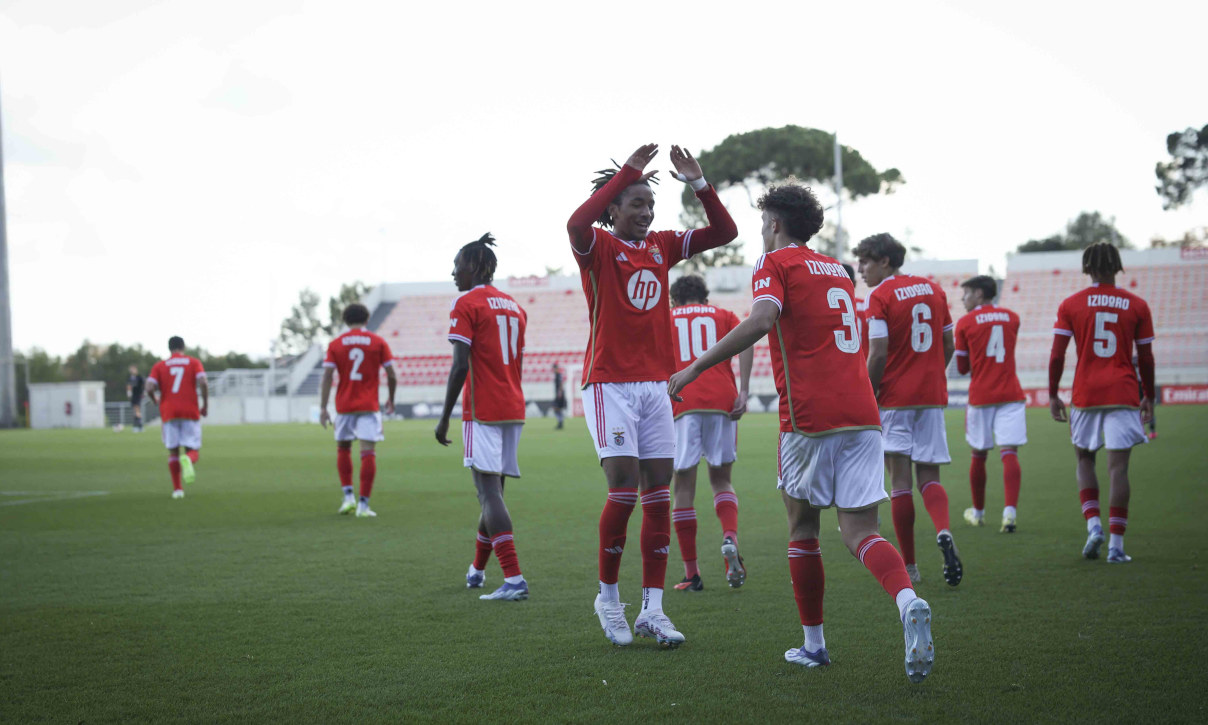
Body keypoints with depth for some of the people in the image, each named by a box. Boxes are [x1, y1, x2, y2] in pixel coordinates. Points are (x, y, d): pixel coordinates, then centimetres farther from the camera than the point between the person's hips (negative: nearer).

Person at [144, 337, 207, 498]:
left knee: (173, 452, 10)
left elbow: (149, 388, -4)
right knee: (193, 451, 3)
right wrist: (205, 405, 1)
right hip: (191, 412, -1)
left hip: (169, 414, 1)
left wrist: (156, 401, 16)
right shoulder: (194, 362, 7)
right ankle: (187, 461, -33)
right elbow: (203, 383, -9)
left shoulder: (159, 366, 8)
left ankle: (177, 489, 3)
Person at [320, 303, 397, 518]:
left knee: (343, 449, 19)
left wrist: (323, 408, -4)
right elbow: (392, 376, 0)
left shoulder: (335, 345, 4)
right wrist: (391, 400, 16)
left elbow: (327, 377, -4)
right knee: (368, 453, -3)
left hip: (344, 405, 2)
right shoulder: (378, 342, 2)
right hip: (369, 406, -2)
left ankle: (348, 496, 11)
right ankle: (363, 505, -9)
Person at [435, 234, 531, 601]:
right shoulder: (514, 306, 16)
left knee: (489, 492, -10)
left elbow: (460, 366, -14)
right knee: (492, 490, 17)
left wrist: (445, 417, -10)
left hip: (482, 410, -8)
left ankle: (514, 580, -19)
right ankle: (477, 570, 31)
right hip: (513, 408, 8)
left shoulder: (466, 304, -7)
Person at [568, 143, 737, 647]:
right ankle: (608, 599, 5)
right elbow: (576, 223, -28)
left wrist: (698, 183, -2)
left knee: (659, 496, 1)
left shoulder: (662, 246, 12)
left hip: (655, 384, 6)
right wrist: (628, 171, -27)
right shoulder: (598, 246, -4)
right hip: (609, 383, -6)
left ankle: (652, 610, 6)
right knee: (624, 490, -13)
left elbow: (723, 232, 12)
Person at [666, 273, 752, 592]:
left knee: (684, 487, 4)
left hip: (681, 406, -1)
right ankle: (730, 538, -14)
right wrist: (743, 391, -5)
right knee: (721, 480, 15)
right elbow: (746, 344, 0)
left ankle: (691, 574, 5)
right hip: (721, 402, 1)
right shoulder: (723, 316, 20)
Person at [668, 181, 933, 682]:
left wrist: (696, 367, -18)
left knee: (802, 525, 12)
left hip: (810, 417, -5)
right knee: (859, 532, 1)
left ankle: (814, 645, 18)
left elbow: (761, 321, -18)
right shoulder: (836, 270, 22)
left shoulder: (776, 264, 1)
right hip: (862, 414, 5)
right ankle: (908, 603, -27)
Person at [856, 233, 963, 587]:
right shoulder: (933, 289, 10)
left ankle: (909, 567, 3)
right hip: (932, 397, 5)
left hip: (895, 398, -5)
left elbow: (878, 354, -14)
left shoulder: (880, 296, -8)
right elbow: (949, 346, 13)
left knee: (901, 481, 1)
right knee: (929, 477, 9)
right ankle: (943, 532, -20)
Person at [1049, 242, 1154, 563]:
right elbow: (1146, 358, 7)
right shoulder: (1136, 305, 4)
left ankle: (1093, 525, -1)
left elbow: (1057, 356, -3)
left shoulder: (1070, 305, 1)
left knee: (1085, 460, 16)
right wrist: (1149, 397, 17)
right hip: (1124, 393, 0)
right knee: (1118, 466, -1)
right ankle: (1116, 544, -4)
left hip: (1085, 393, 0)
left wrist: (1053, 395, 6)